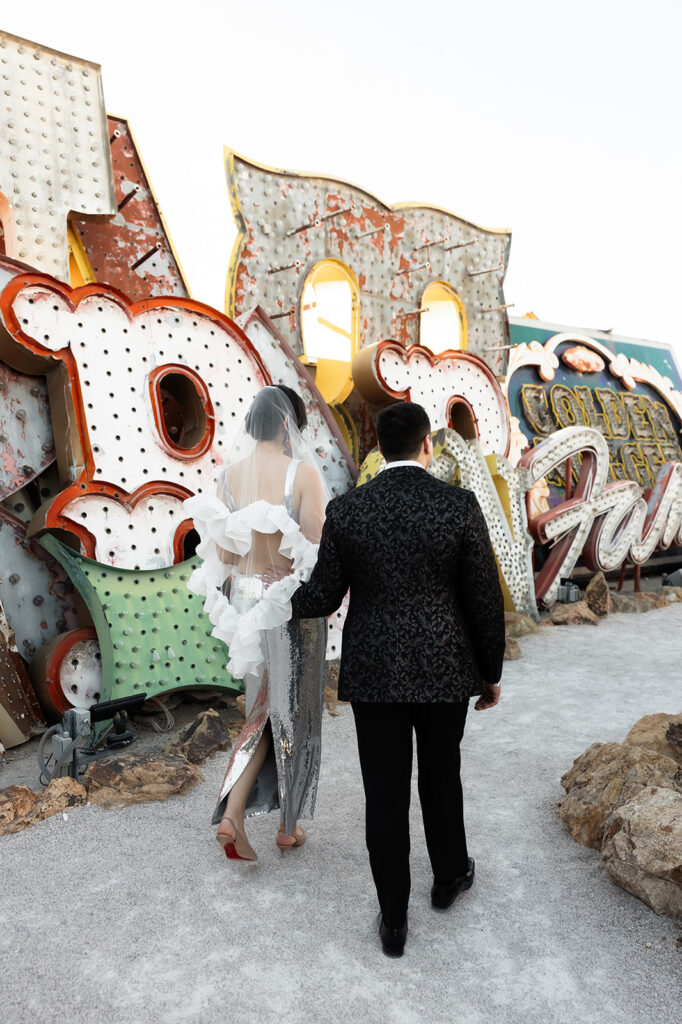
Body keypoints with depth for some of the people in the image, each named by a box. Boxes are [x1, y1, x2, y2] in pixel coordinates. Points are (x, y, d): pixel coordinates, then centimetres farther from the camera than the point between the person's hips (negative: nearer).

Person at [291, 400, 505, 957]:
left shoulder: (345, 510, -8)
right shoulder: (460, 504, -12)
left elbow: (323, 598, -3)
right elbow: (485, 599, -8)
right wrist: (491, 673, 7)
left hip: (374, 674, 0)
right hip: (445, 671, 0)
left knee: (386, 795, 12)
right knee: (441, 775, 23)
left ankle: (394, 921, 26)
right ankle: (449, 875, 46)